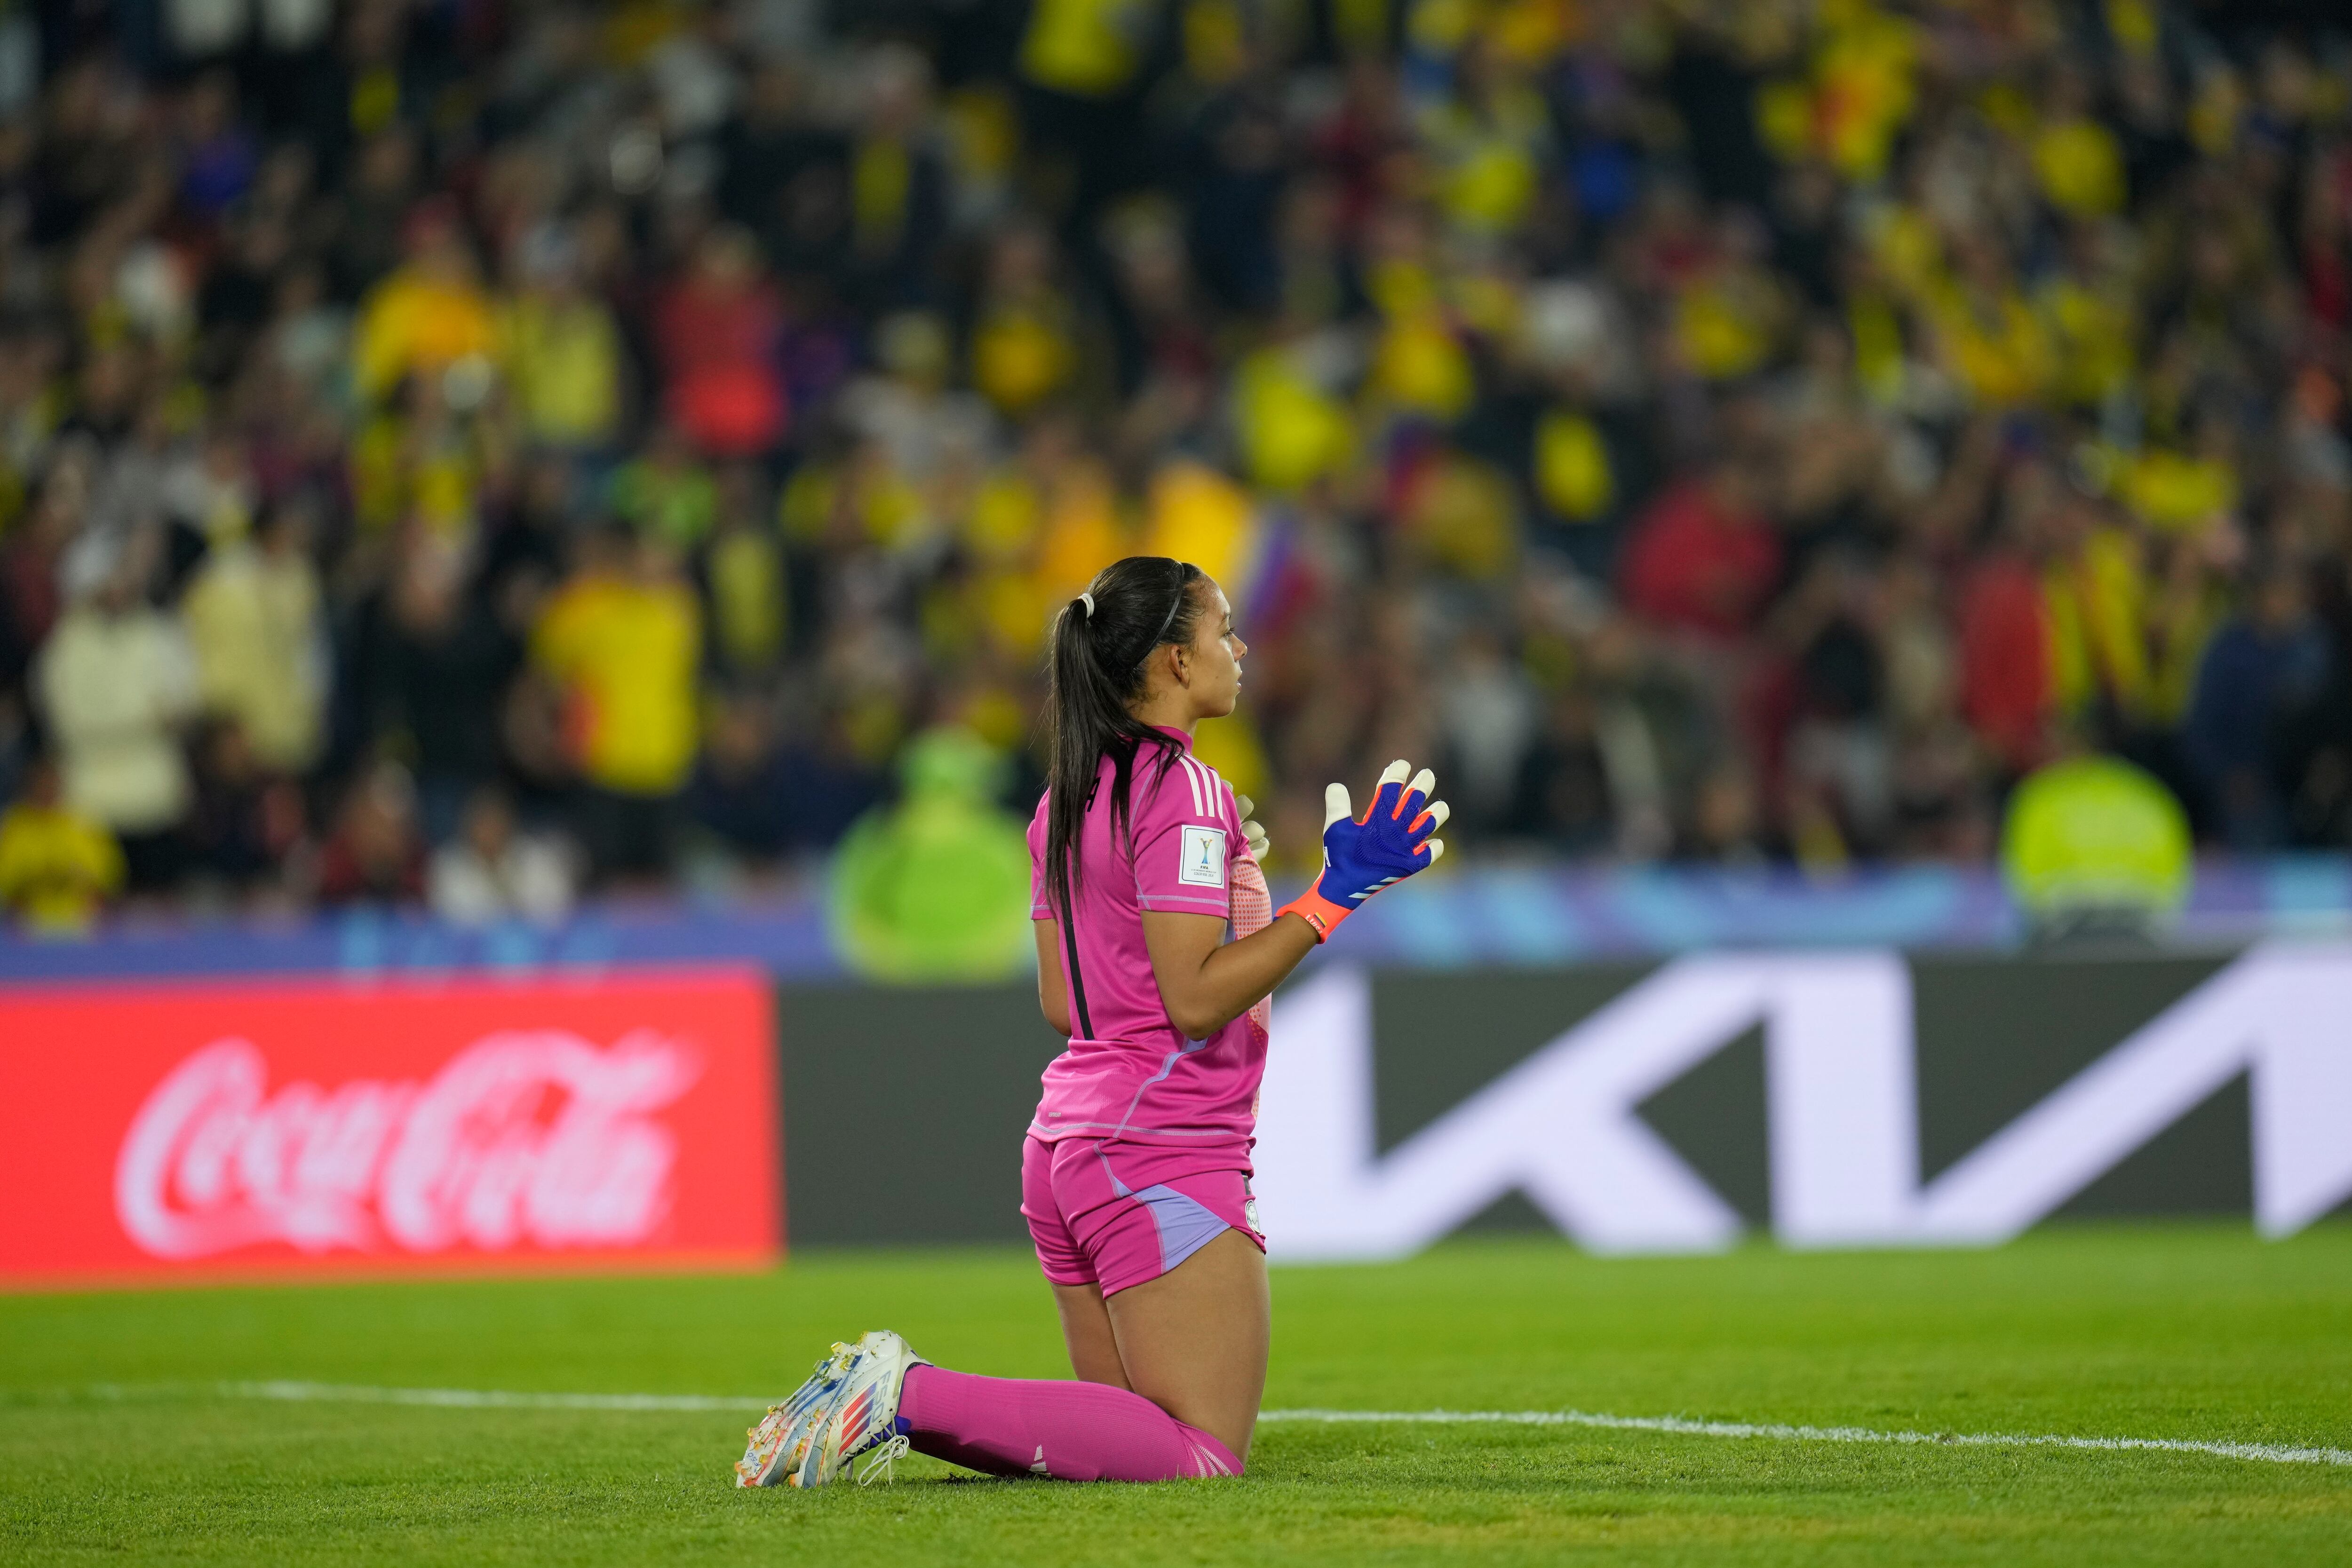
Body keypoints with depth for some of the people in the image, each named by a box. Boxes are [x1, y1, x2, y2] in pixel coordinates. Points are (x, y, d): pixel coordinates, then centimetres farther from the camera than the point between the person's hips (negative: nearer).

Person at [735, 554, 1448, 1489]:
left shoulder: (1066, 802, 13)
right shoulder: (1182, 791, -13)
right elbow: (1196, 999, -20)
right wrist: (1334, 896, -18)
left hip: (1068, 1143, 9)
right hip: (1164, 1152, -9)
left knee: (1133, 1431, 16)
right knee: (1202, 1453, -8)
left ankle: (892, 1394, 2)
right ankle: (911, 1397, -17)